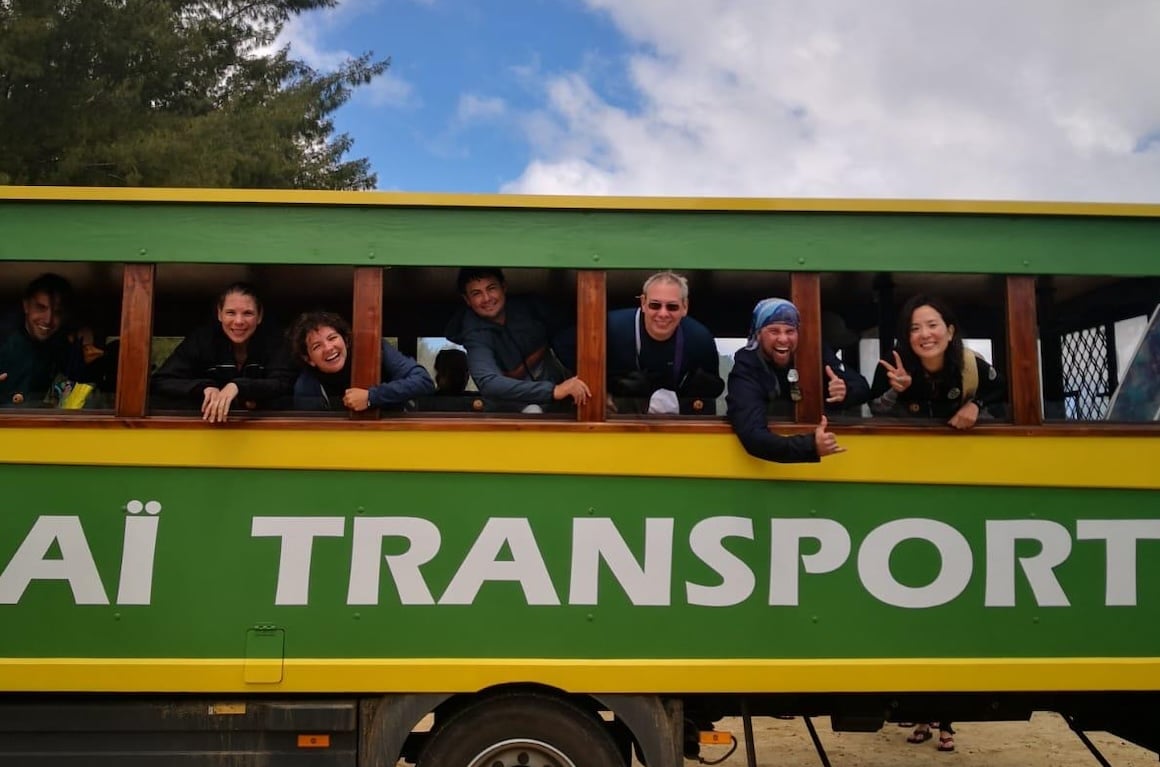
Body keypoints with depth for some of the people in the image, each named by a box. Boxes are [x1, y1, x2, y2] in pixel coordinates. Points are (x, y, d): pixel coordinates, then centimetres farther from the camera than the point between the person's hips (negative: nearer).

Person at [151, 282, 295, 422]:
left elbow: (284, 384, -22)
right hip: (208, 422, 1)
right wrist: (205, 387, -26)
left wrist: (238, 386, -36)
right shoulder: (202, 338, -8)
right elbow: (160, 381, -10)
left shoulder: (272, 339, -9)